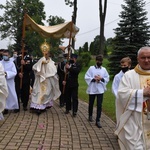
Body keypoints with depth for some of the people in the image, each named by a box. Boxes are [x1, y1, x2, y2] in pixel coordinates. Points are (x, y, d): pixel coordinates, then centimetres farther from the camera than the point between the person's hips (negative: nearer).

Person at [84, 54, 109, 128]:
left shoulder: (104, 69, 5)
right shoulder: (91, 68, -1)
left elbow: (107, 78, 4)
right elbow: (86, 77, -6)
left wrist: (101, 79, -13)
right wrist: (94, 79, -16)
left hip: (100, 90, 1)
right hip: (92, 89, -1)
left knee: (99, 105, -4)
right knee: (91, 104, 15)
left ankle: (98, 121, 1)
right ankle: (90, 116, 39)